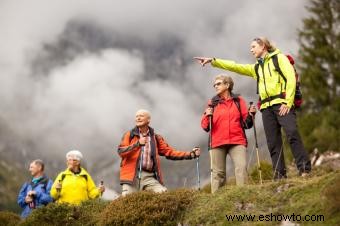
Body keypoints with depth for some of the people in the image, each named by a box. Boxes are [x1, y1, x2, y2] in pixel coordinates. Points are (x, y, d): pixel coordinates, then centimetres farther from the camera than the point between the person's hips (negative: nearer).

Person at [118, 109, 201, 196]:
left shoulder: (156, 138, 16)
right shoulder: (129, 135, 10)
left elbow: (170, 152, 13)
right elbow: (121, 151, -4)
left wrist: (190, 154, 4)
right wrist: (138, 144, -17)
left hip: (149, 177, 2)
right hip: (132, 176, -1)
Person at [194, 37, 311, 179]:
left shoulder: (279, 58, 8)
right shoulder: (256, 68, 27)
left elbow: (291, 78, -4)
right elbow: (234, 66, 24)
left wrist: (288, 102, -14)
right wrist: (212, 61, 16)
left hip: (282, 103, -6)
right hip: (266, 107, 6)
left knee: (292, 134, -21)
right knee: (273, 143, -1)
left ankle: (305, 169, -20)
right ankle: (280, 175, -1)